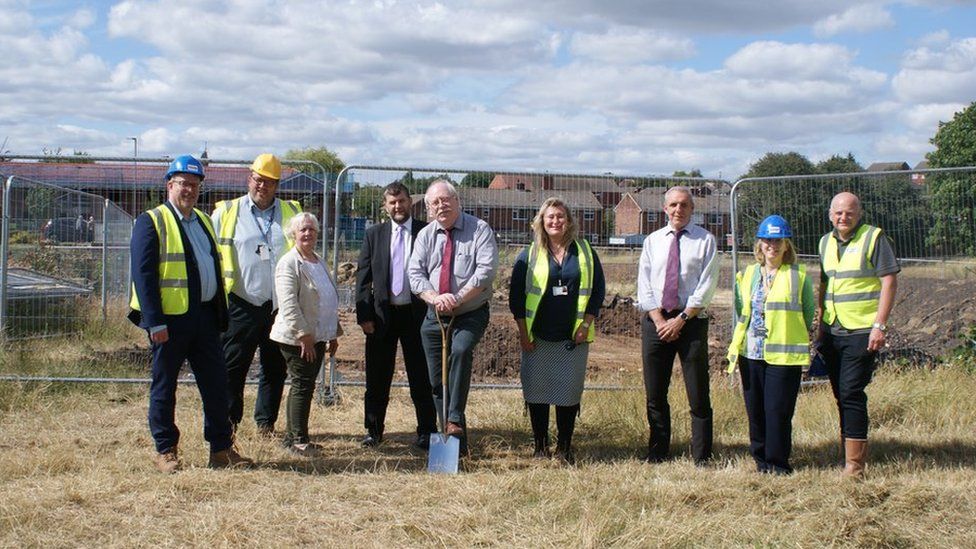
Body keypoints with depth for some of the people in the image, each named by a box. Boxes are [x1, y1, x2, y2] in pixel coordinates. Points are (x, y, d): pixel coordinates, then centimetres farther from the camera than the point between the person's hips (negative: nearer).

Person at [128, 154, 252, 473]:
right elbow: (143, 274, -11)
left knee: (216, 383, 7)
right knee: (164, 386, 4)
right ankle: (165, 451, 14)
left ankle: (221, 449, 15)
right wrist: (155, 322, -18)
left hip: (204, 315, 7)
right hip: (170, 317, -7)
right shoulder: (151, 221, -5)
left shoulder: (203, 221, 18)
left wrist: (221, 314, 14)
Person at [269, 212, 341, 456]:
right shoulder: (289, 263, -10)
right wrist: (304, 335, -20)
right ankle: (298, 440, 2)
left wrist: (333, 334, 20)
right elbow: (289, 303, -18)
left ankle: (292, 437, 19)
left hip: (317, 336, 8)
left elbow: (331, 299, 22)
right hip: (297, 338, -8)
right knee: (302, 386, -5)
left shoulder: (319, 262, 16)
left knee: (305, 386, 11)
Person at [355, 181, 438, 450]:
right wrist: (363, 315, -3)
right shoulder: (374, 234, 6)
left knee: (421, 377, 4)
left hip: (417, 313, -2)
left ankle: (426, 432, 13)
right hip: (382, 314, 2)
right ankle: (373, 430, 21)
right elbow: (363, 276, 5)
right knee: (377, 377, 9)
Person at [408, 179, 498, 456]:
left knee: (461, 350, -33)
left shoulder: (479, 230, -3)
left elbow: (486, 269, -14)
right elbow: (415, 274, 1)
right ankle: (454, 441, 14)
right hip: (435, 316, 5)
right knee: (437, 379, 4)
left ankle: (455, 420, -28)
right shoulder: (425, 236, 9)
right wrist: (435, 298, -18)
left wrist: (458, 298, -20)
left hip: (471, 314, -4)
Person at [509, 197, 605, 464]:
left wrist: (586, 324, -2)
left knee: (570, 391, 2)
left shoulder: (585, 252, 6)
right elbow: (516, 293, 4)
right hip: (538, 337, 0)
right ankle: (540, 448, 12)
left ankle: (565, 449, 13)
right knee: (537, 391, 1)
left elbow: (598, 289, 7)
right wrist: (523, 332, -3)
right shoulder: (529, 255, 4)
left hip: (573, 337, 0)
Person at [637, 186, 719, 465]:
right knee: (655, 394, 7)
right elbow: (644, 285, 5)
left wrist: (681, 320, -11)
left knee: (698, 396, 0)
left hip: (692, 322, -3)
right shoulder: (652, 241, 10)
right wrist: (659, 320, -7)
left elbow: (706, 287, -6)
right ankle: (657, 455, 17)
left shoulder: (705, 240, 0)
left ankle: (701, 459, 6)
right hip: (655, 321, 3)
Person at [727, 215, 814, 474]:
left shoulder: (799, 275, 1)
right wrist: (735, 346, 11)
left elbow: (808, 314, 5)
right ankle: (760, 457, 18)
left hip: (784, 354, -4)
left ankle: (778, 462, 6)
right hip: (751, 353, 4)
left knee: (778, 410, -5)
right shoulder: (748, 275, 12)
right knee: (755, 409, 6)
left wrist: (803, 343, 0)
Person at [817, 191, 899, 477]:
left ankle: (854, 463, -7)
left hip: (862, 331, -6)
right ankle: (855, 448, 24)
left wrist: (880, 325, -16)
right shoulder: (826, 242, 12)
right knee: (841, 395, 11)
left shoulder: (874, 237, -7)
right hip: (832, 332, 6)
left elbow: (889, 282, -10)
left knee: (851, 393, -11)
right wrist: (821, 325, 18)